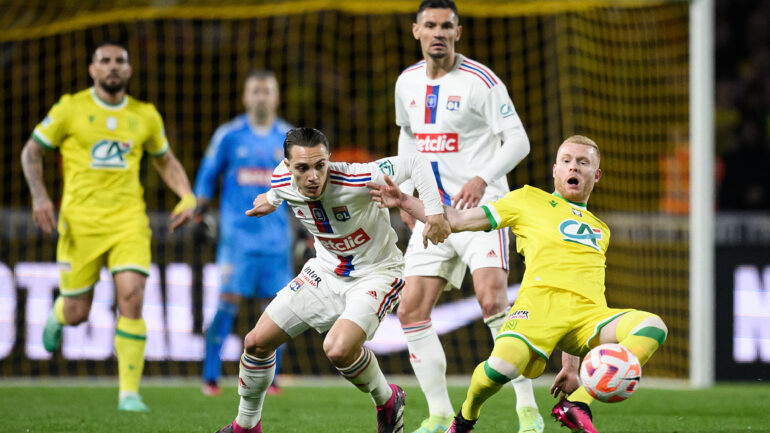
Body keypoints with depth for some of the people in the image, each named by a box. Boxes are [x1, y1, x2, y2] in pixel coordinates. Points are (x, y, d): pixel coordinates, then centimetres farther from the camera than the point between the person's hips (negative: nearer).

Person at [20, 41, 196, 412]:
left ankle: (129, 392, -12)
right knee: (77, 314, 3)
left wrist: (187, 198, 6)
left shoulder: (145, 116, 8)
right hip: (80, 220, -1)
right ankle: (58, 314, 44)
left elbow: (165, 161, 23)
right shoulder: (71, 109, 0)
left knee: (131, 297, -18)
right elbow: (31, 151, 7)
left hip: (128, 220, 1)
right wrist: (39, 196, -8)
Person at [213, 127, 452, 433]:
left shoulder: (353, 181, -32)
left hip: (375, 273, -6)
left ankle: (388, 402, 0)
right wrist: (272, 200, 31)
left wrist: (434, 212, -35)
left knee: (338, 350, -31)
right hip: (326, 271, 6)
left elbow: (415, 164, -25)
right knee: (257, 342, 4)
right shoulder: (283, 181, -15)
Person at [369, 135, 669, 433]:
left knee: (653, 327, -26)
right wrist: (404, 202, 8)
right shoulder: (529, 200, 22)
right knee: (501, 367, -33)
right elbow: (456, 221, 20)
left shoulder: (599, 230, 34)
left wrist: (571, 364, 23)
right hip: (540, 302, -4)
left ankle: (575, 404, -26)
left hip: (588, 314, 4)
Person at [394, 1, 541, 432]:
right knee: (412, 312, -1)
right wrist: (405, 191, 14)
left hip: (481, 207, -6)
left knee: (493, 302, -23)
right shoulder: (408, 82, 9)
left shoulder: (481, 81, -10)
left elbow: (518, 141, -11)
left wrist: (483, 178, -26)